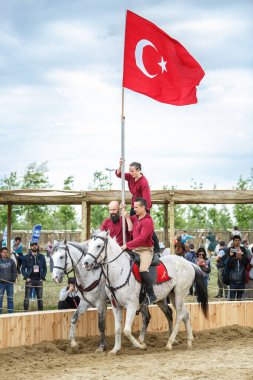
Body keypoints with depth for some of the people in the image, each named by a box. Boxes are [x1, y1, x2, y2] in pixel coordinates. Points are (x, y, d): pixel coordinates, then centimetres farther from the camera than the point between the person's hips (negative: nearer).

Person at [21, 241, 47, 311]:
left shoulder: (42, 257, 7)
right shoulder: (26, 257, 0)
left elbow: (44, 268, 11)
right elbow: (23, 269, 2)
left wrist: (42, 278, 0)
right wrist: (26, 277, -9)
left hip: (39, 280, 2)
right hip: (30, 280, -2)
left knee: (40, 298, 7)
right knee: (27, 298, -2)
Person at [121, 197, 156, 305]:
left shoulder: (148, 221, -14)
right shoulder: (135, 218, 13)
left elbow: (142, 238, -22)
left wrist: (127, 245, -22)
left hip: (145, 250, -9)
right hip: (135, 249, 9)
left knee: (142, 269, -28)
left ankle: (151, 295, -17)